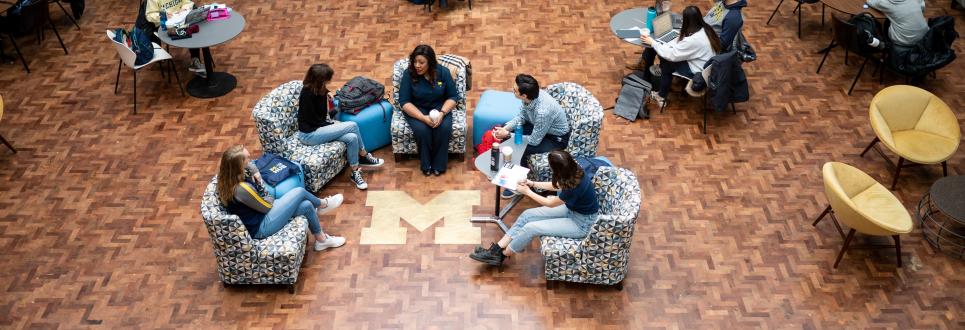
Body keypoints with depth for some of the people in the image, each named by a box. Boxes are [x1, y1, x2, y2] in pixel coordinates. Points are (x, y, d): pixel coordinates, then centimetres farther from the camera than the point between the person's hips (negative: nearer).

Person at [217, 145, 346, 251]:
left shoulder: (230, 176, -7)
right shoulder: (242, 189, -33)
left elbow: (250, 165, 16)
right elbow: (266, 206, -18)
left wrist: (255, 173, -5)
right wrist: (274, 199, 4)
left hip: (257, 217, 9)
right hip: (261, 228, -9)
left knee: (306, 206, 7)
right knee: (300, 192, -8)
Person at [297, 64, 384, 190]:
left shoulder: (319, 90, 3)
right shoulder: (308, 94, -22)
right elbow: (313, 120, -17)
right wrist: (333, 124, -10)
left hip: (320, 128, 8)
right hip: (309, 134, -8)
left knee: (352, 138, -16)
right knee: (352, 125, -17)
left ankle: (355, 173, -5)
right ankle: (364, 156, 1)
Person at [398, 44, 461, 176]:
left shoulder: (443, 72, -10)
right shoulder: (409, 74, -14)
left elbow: (453, 96, -5)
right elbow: (404, 102, -15)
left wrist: (442, 113, -23)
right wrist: (423, 118, -28)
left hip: (439, 107, 1)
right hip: (416, 109, -1)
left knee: (444, 127, -29)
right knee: (421, 129, -31)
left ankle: (438, 164, -11)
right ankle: (425, 164, -10)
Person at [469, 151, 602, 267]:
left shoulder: (575, 186, -35)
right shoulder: (573, 171, -12)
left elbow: (550, 203, -16)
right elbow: (558, 185, 11)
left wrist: (527, 192, -4)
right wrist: (532, 184, 8)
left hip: (581, 223, -8)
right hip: (572, 208, 8)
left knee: (531, 228, -15)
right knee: (527, 215, -2)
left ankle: (501, 256, 7)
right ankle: (495, 249, 1)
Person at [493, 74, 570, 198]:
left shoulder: (543, 111, -40)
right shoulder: (532, 95, -18)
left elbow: (534, 141, -30)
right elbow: (522, 116, 0)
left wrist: (508, 135, -23)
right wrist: (506, 129, -16)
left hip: (557, 139, -8)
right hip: (538, 127, 8)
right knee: (504, 129, 3)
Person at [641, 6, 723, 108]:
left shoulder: (693, 40, -31)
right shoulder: (705, 29, -5)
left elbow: (671, 55, -20)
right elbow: (681, 41, 10)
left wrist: (652, 42, -11)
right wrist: (665, 45, 0)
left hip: (699, 72, -8)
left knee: (667, 61, 1)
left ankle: (661, 96, 17)